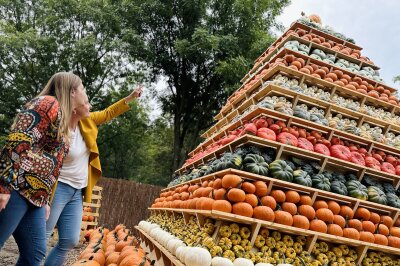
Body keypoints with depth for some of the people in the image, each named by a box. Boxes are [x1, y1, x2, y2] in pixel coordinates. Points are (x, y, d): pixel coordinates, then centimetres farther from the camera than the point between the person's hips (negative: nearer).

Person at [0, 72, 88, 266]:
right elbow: (17, 141, -19)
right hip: (16, 188, -9)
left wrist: (45, 200, 22)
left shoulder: (63, 119, 21)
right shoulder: (49, 103, -6)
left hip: (34, 195, 9)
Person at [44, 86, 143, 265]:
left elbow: (108, 113, 17)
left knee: (70, 241, 8)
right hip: (58, 189, -7)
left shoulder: (85, 122, 3)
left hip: (77, 192, 7)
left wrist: (131, 97, 14)